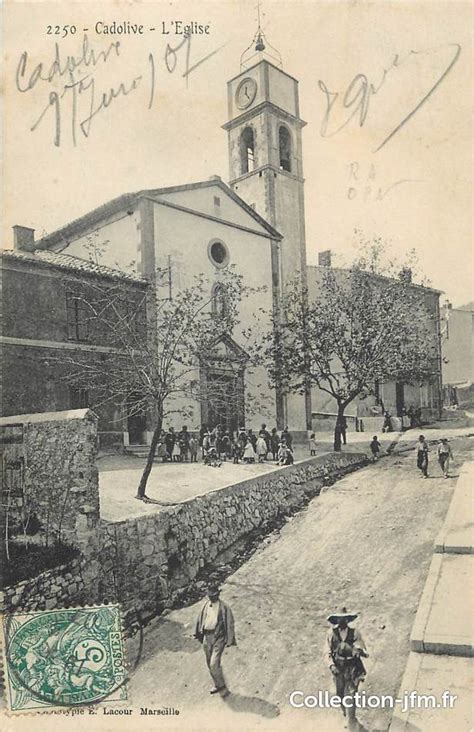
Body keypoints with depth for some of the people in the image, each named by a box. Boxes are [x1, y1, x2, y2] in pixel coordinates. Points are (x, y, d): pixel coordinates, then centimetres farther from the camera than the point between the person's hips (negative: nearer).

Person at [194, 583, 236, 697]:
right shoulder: (206, 605, 4)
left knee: (214, 664, -14)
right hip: (207, 637, 6)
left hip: (219, 638, -6)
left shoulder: (224, 607, -12)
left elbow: (229, 624, -8)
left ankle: (222, 687, 4)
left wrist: (229, 640, -7)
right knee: (210, 664, 15)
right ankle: (217, 685, 33)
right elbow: (200, 620, 18)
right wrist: (198, 633, 23)